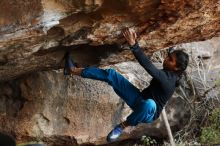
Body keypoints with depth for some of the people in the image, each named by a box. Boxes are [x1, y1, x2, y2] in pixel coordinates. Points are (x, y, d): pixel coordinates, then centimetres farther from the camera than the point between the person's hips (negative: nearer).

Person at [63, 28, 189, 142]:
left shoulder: (169, 80, -26)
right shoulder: (167, 72, 1)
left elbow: (149, 66, -37)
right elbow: (146, 60, 9)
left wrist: (133, 44, -42)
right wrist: (135, 42, -4)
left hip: (149, 113, -9)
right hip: (140, 100, 9)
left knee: (150, 104, -49)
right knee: (111, 74, -3)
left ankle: (123, 126, -22)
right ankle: (73, 70, 4)